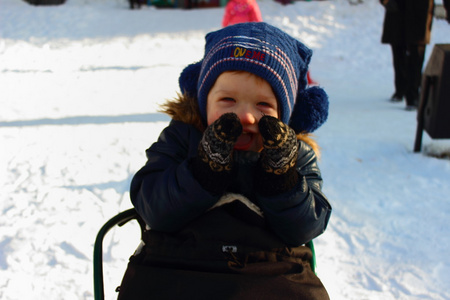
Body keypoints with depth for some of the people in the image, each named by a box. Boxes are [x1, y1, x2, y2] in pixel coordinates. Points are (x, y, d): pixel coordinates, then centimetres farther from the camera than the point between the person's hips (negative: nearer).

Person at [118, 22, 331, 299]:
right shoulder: (181, 138, 6)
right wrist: (206, 166, -17)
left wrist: (282, 173, -13)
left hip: (272, 275, 1)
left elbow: (303, 228, 0)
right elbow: (154, 209, -6)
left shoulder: (297, 153, 10)